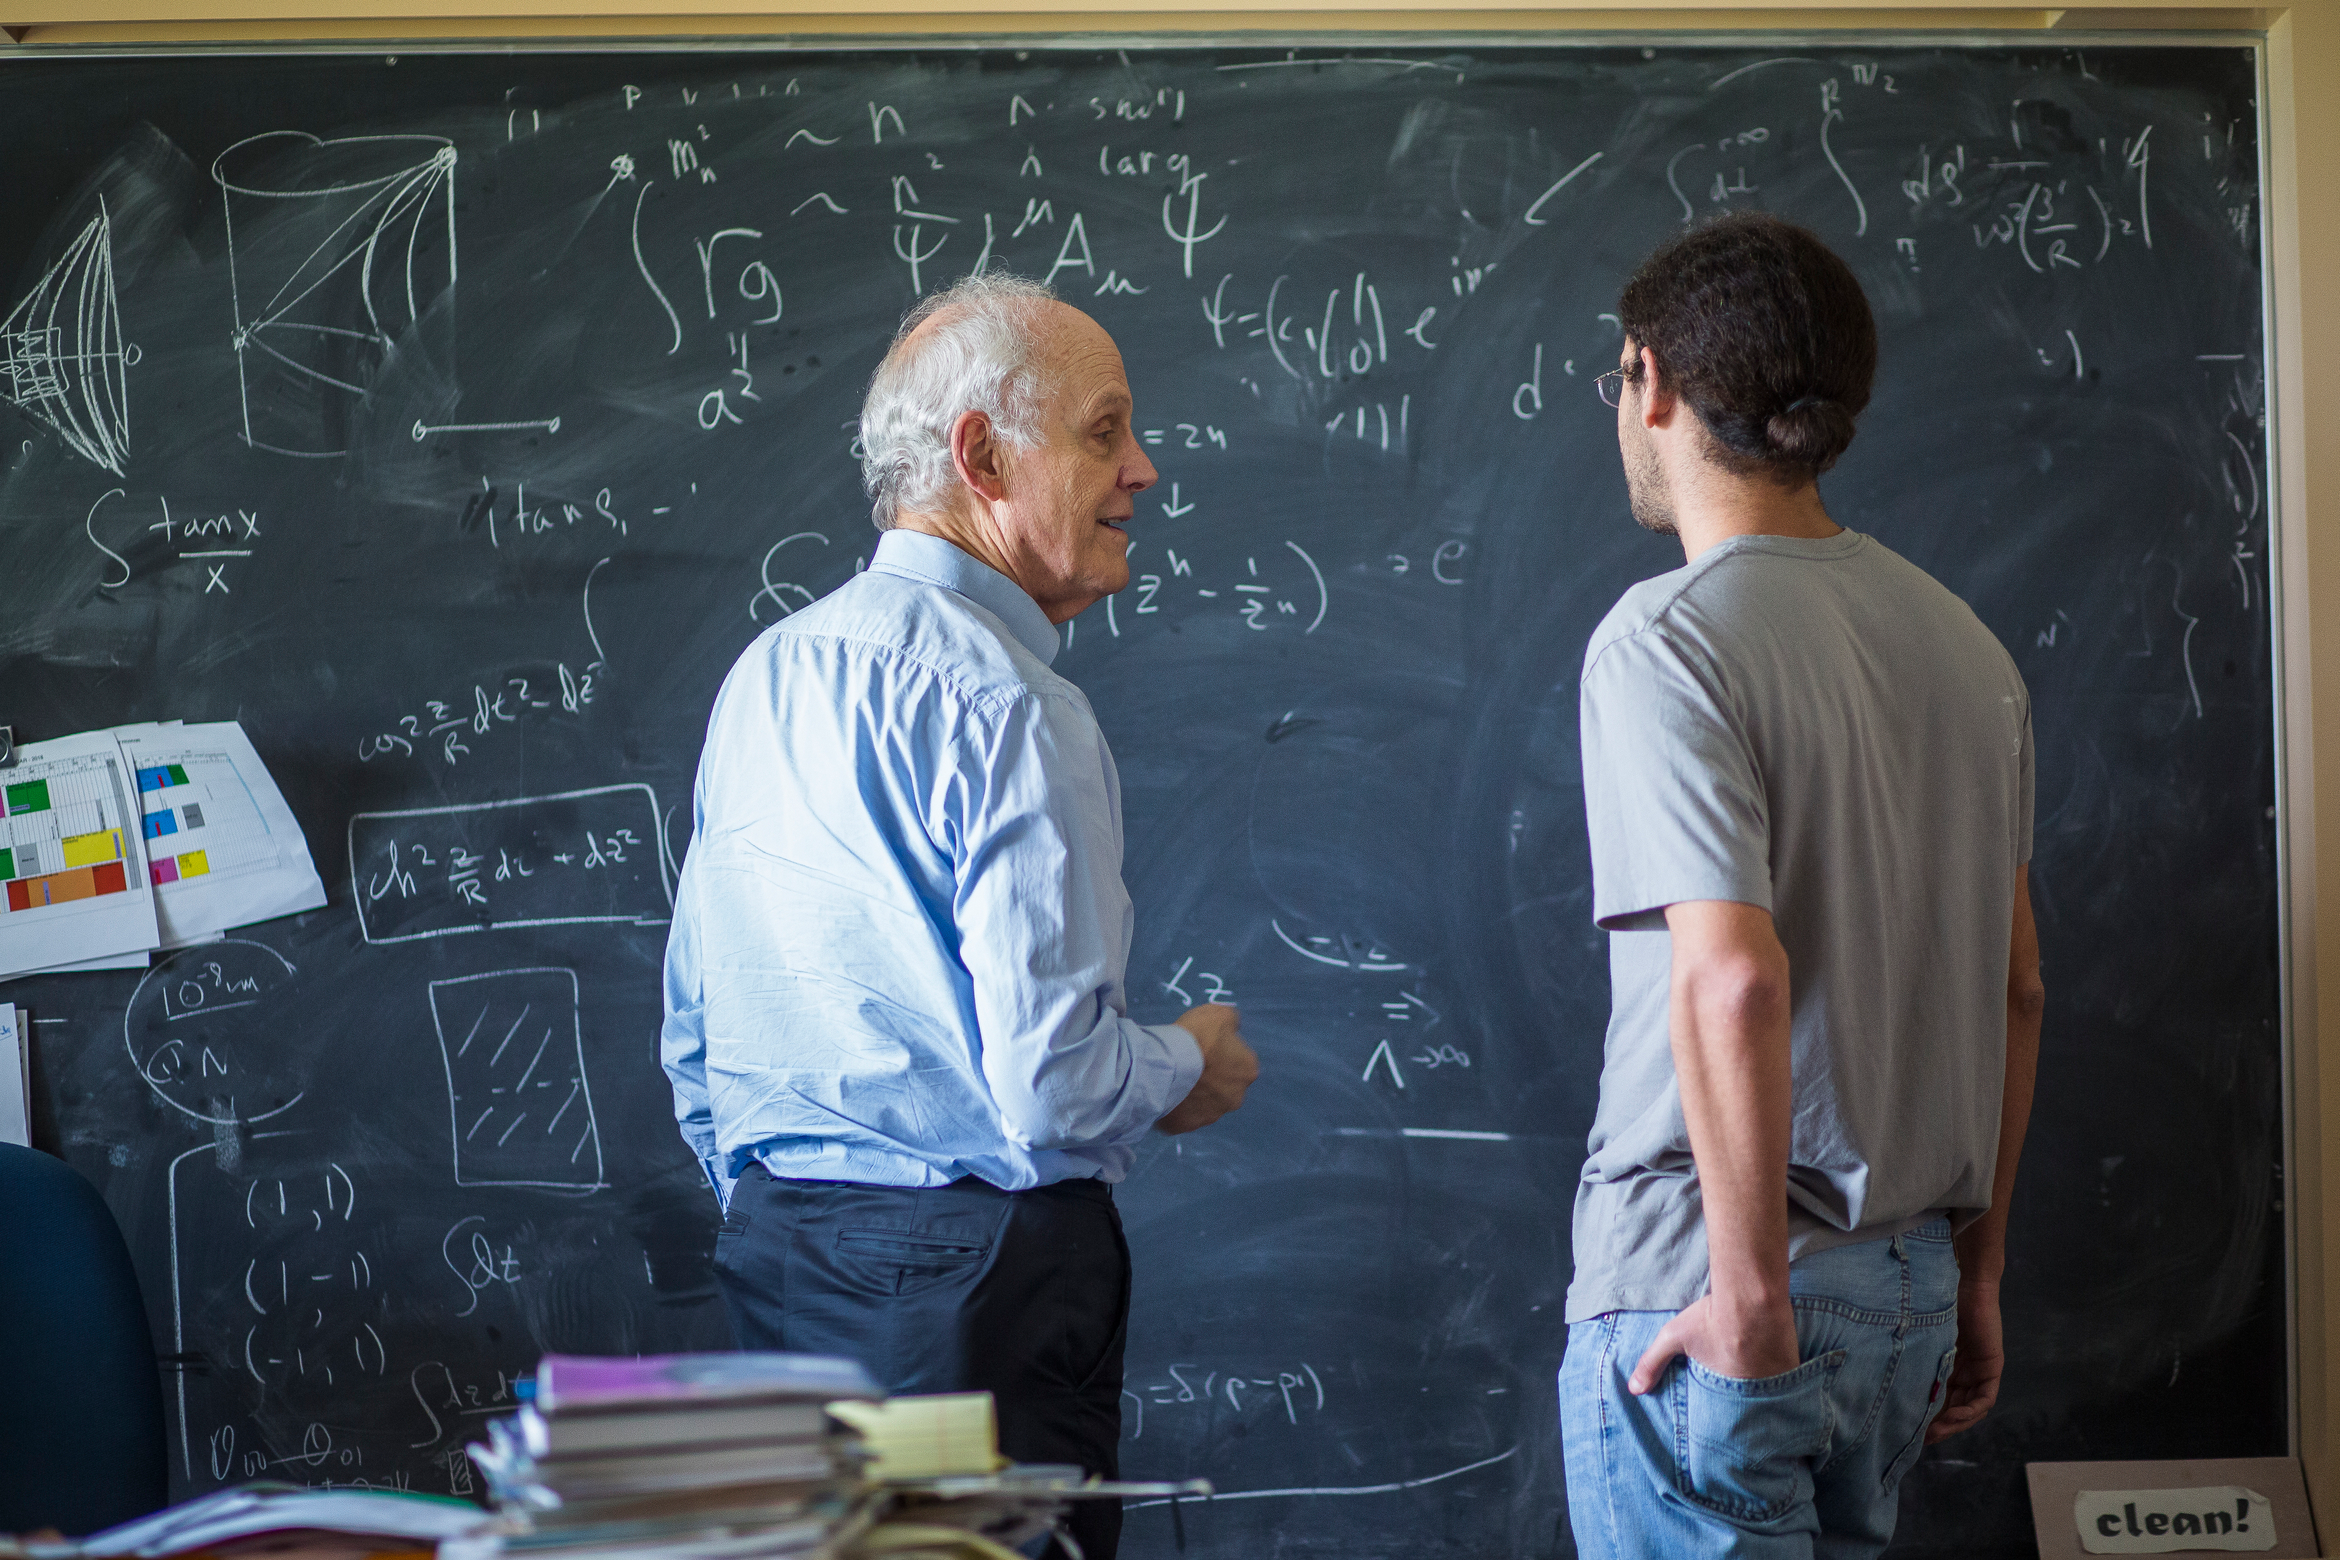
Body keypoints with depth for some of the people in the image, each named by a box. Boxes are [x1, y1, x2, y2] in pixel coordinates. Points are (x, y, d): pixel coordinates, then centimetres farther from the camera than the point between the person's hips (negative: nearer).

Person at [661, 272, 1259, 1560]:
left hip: (776, 1258, 9)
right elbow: (1054, 1079, -21)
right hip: (980, 1282, -9)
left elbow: (694, 1042, 19)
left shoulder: (767, 674, 12)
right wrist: (1190, 1064, 0)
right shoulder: (1002, 704, -16)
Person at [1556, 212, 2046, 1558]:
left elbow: (1733, 979, -24)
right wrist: (1975, 1267, 19)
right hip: (1910, 1279, 7)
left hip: (1699, 1286, -7)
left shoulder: (1668, 641, -14)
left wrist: (1749, 1297, -18)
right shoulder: (1963, 640, 10)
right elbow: (2016, 986, 13)